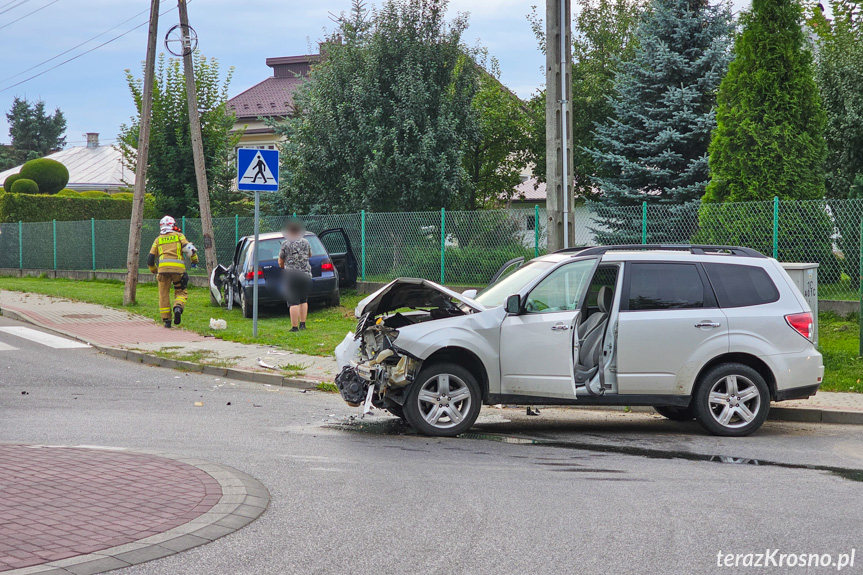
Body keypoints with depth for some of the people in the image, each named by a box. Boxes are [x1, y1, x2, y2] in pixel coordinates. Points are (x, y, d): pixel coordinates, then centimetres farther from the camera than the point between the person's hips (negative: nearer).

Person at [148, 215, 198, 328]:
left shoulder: (158, 239, 20)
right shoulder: (179, 236, 14)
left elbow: (150, 259, 19)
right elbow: (188, 248, -1)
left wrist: (154, 271, 35)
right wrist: (195, 259, 15)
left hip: (163, 268, 1)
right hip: (178, 268, -1)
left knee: (164, 294, 9)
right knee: (180, 291, 11)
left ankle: (166, 320, 6)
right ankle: (178, 307, -20)